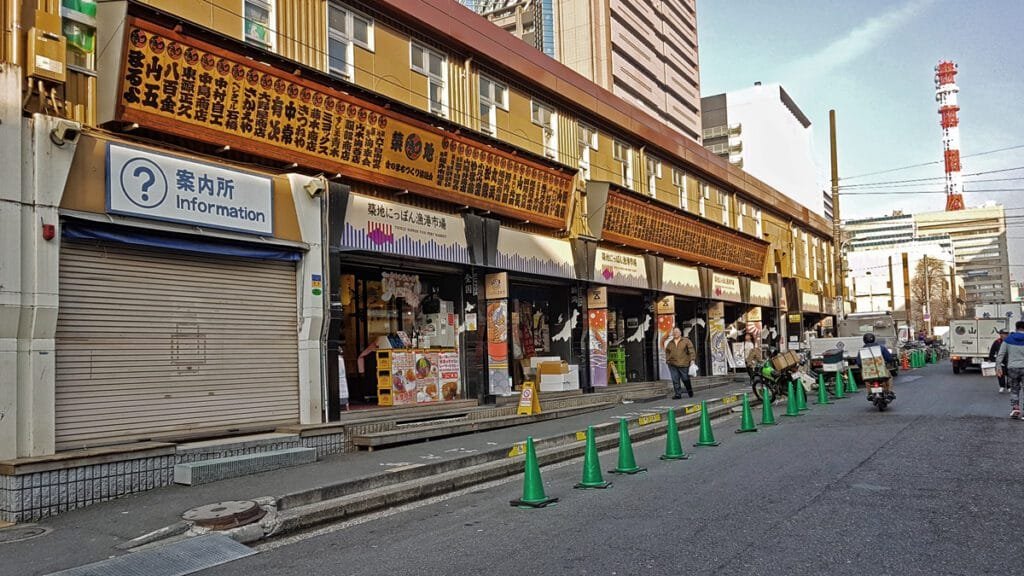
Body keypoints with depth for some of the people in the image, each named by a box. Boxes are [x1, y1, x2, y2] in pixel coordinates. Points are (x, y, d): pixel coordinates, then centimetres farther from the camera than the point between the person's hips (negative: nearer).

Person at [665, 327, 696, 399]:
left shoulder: (686, 341, 3)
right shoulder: (670, 343, 13)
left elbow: (691, 350, -3)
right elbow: (667, 352, 22)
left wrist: (692, 359, -13)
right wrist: (667, 360, 12)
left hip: (683, 364, -3)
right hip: (672, 364, 3)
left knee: (685, 379, 4)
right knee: (675, 380, -3)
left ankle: (690, 391, 29)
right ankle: (678, 394, 1)